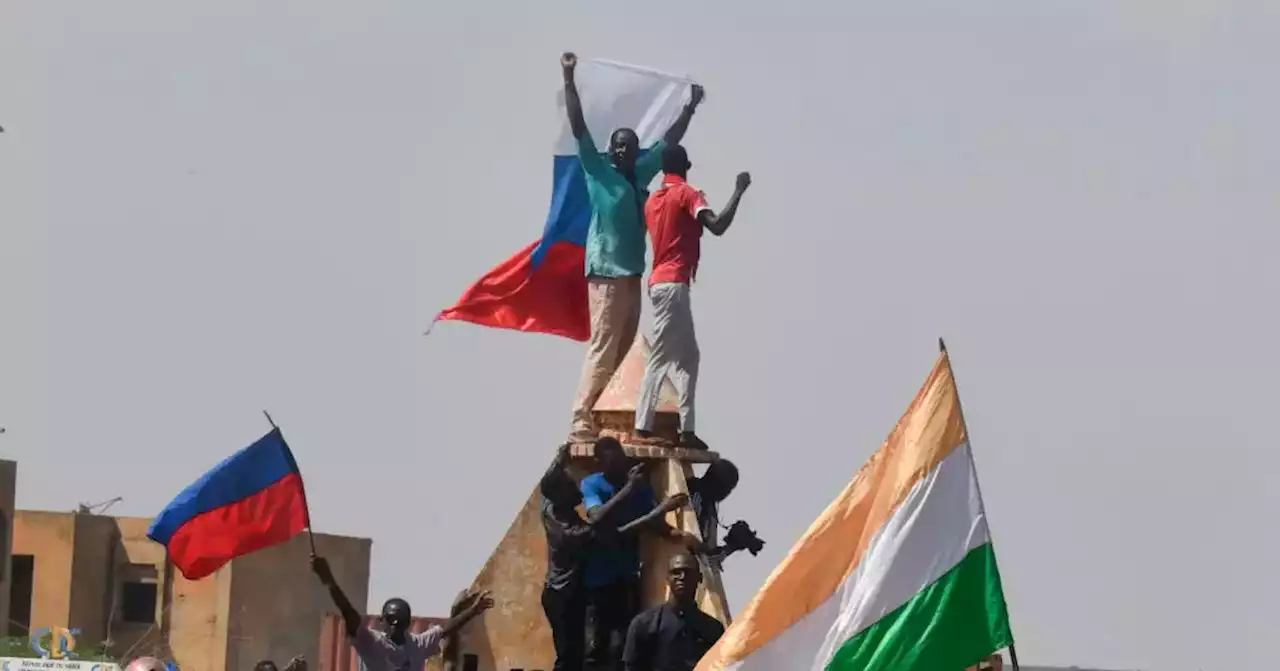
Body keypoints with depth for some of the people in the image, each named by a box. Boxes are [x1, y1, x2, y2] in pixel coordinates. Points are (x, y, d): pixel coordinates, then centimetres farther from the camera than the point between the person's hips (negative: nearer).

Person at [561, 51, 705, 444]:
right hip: (606, 273, -7)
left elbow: (669, 141, 26)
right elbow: (578, 128, -8)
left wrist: (691, 107, 30)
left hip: (632, 273, 7)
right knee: (602, 349, -13)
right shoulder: (598, 171, -2)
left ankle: (607, 422, 10)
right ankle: (582, 424, -16)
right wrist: (569, 80, -14)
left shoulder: (641, 174, 13)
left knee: (622, 352, 7)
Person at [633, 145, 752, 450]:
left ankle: (686, 429, 4)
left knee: (687, 356, 11)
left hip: (660, 282, 9)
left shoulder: (653, 200, 18)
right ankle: (643, 427, -14)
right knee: (661, 357, -10)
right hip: (673, 283, -9)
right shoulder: (686, 194, -6)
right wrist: (739, 190, -12)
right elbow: (717, 226, -19)